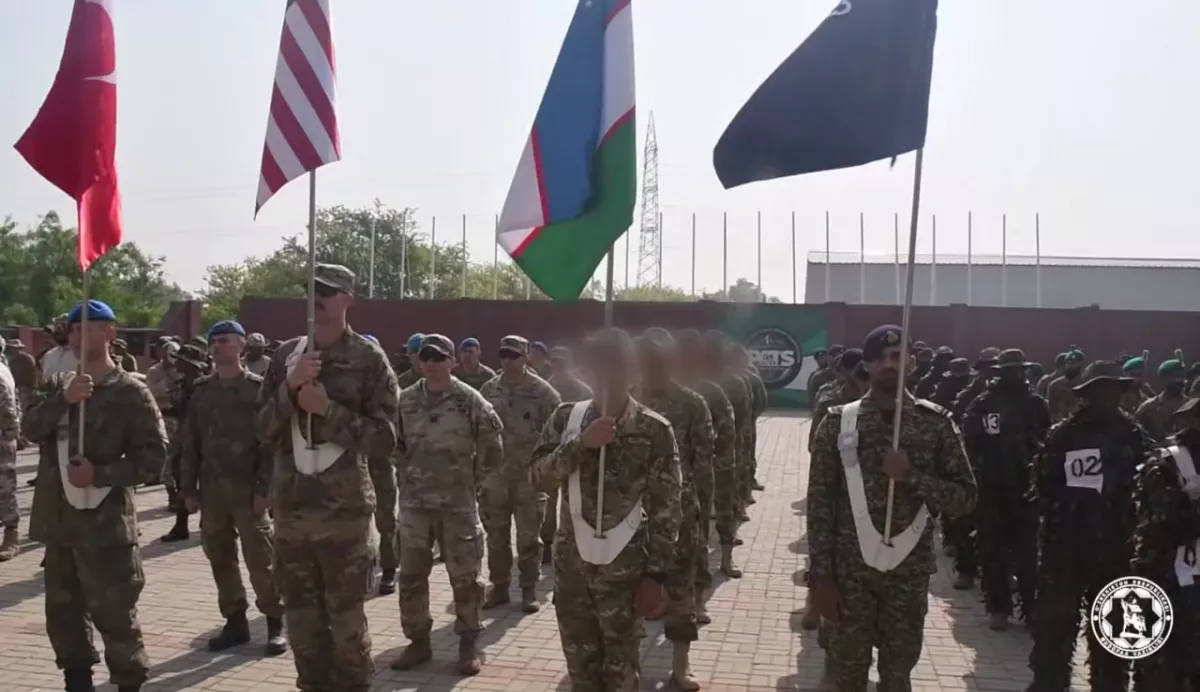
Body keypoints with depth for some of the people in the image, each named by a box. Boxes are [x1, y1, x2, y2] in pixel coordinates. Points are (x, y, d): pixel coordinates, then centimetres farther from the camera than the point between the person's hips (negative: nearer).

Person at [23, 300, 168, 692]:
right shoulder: (57, 384, 12)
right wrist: (64, 399, -18)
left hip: (105, 520, -6)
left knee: (113, 612, -4)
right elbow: (30, 429, -2)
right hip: (58, 517, 6)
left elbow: (154, 453, -9)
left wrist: (100, 474, -19)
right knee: (63, 610, 14)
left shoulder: (130, 392, -5)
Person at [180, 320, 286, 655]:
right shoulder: (201, 389, 9)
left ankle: (275, 623, 8)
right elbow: (190, 442, 10)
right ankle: (235, 621, 21)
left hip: (247, 489, -5)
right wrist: (188, 488, 5)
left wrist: (264, 488, -14)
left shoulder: (257, 388, -4)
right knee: (220, 558, 10)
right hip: (211, 489, 5)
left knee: (260, 559, -2)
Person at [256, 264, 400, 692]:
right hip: (291, 506, 4)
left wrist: (328, 410, -17)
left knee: (346, 618, 1)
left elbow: (384, 439, -8)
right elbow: (263, 429, 4)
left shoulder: (369, 359, -4)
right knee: (301, 617, 13)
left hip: (344, 508, -4)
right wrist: (289, 388, -11)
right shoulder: (286, 355, 8)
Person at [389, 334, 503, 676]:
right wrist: (407, 480, 8)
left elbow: (492, 448, 0)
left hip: (458, 502, -3)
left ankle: (469, 643, 15)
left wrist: (475, 483, 2)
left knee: (465, 575, 2)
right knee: (410, 575, 8)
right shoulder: (405, 401, 4)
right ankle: (418, 640, 21)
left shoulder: (470, 401, -6)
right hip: (414, 502, 3)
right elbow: (394, 445, 14)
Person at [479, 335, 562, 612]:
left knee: (529, 537, 5)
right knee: (496, 535, 11)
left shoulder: (543, 392, -7)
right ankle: (499, 586, 23)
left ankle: (529, 589, 15)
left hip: (530, 475, -3)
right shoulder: (488, 390, 5)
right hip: (495, 475, 3)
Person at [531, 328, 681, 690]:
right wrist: (580, 444, -20)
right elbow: (539, 473, -7)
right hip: (571, 564, 3)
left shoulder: (654, 430, -7)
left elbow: (666, 508, -7)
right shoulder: (567, 417, 2)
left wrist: (656, 572, -9)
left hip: (623, 569, -3)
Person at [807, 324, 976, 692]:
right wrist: (821, 576, -7)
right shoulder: (838, 422, -2)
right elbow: (820, 505, -2)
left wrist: (911, 475, -18)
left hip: (909, 574, 1)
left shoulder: (935, 422, -1)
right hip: (850, 572, 0)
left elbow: (965, 498, -3)